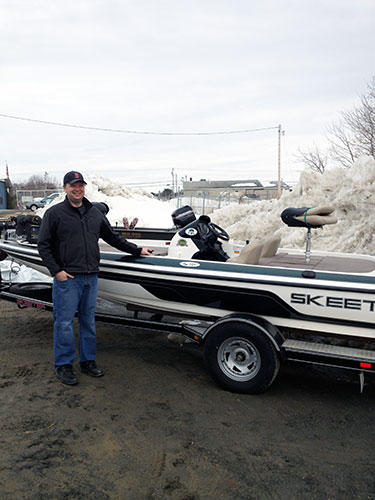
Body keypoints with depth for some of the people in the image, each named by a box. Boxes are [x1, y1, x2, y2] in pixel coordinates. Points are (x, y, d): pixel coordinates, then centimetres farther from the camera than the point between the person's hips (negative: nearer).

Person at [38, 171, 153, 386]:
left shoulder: (95, 213, 12)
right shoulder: (55, 213, -2)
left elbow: (113, 237, 19)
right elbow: (44, 245, -3)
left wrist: (137, 250, 17)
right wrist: (56, 271, -11)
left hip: (91, 277, 5)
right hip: (67, 278, -4)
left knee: (88, 321, 13)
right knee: (64, 322, 2)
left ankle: (88, 361, 25)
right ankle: (64, 364, 16)